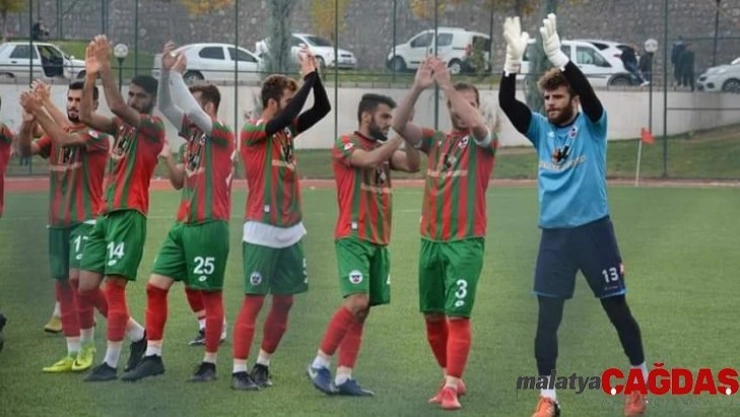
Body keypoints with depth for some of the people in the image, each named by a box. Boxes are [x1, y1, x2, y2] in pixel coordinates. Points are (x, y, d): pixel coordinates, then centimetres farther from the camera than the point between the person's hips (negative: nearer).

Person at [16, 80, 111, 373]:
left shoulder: (96, 134, -7)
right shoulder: (56, 133, 13)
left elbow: (65, 138, -24)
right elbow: (25, 150, 0)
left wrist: (39, 109, -27)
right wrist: (27, 122, -18)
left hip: (86, 219, -7)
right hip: (58, 220, 7)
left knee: (78, 277, -20)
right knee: (62, 285, 6)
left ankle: (87, 344, -5)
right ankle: (73, 354, 10)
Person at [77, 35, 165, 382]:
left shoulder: (153, 128, -7)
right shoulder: (121, 126, 17)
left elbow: (117, 107, -21)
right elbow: (86, 116, 5)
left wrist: (105, 68, -21)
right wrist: (91, 75, -5)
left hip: (129, 214, -8)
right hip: (106, 212, 8)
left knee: (113, 287, -8)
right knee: (86, 287, 6)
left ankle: (111, 362, -2)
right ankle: (138, 335, 21)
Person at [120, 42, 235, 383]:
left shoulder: (222, 134, -9)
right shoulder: (194, 133, 12)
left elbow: (191, 111, -24)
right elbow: (166, 108, 9)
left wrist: (176, 74, -18)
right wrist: (166, 71, -5)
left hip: (210, 226, -8)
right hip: (183, 224, 8)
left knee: (210, 294, 0)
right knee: (156, 285, 2)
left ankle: (209, 364, 9)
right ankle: (153, 357, 6)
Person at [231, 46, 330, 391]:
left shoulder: (287, 129, 10)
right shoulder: (252, 132, -11)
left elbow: (322, 108, 5)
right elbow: (286, 116, -26)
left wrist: (315, 76, -9)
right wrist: (308, 77, -21)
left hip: (291, 231, 7)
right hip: (262, 231, -7)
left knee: (284, 300, 9)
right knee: (254, 300, -7)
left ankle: (262, 364, 20)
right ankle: (239, 370, -3)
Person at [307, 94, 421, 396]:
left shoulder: (385, 148, 17)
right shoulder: (345, 144, -4)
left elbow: (413, 165, 1)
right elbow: (370, 159, -22)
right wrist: (402, 135, -17)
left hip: (379, 241, 7)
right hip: (353, 238, -7)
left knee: (362, 310, 4)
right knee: (357, 301, -20)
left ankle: (343, 377, 5)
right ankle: (320, 363, -9)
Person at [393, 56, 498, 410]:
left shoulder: (484, 142, 0)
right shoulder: (436, 141, 11)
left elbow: (475, 123, -22)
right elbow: (399, 125, -3)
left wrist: (446, 84, -24)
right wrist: (418, 87, -17)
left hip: (466, 241, -5)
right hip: (431, 239, 5)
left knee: (457, 315, -10)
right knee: (432, 316, 11)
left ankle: (451, 388, -9)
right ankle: (452, 379, 25)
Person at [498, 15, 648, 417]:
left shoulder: (592, 125, -2)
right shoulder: (540, 129, 6)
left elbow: (587, 91, -22)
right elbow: (506, 102, -7)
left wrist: (556, 54, -34)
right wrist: (514, 58, -22)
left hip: (593, 229, -3)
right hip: (554, 235, 3)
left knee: (617, 309, 6)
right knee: (547, 317, 0)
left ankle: (642, 382, 23)